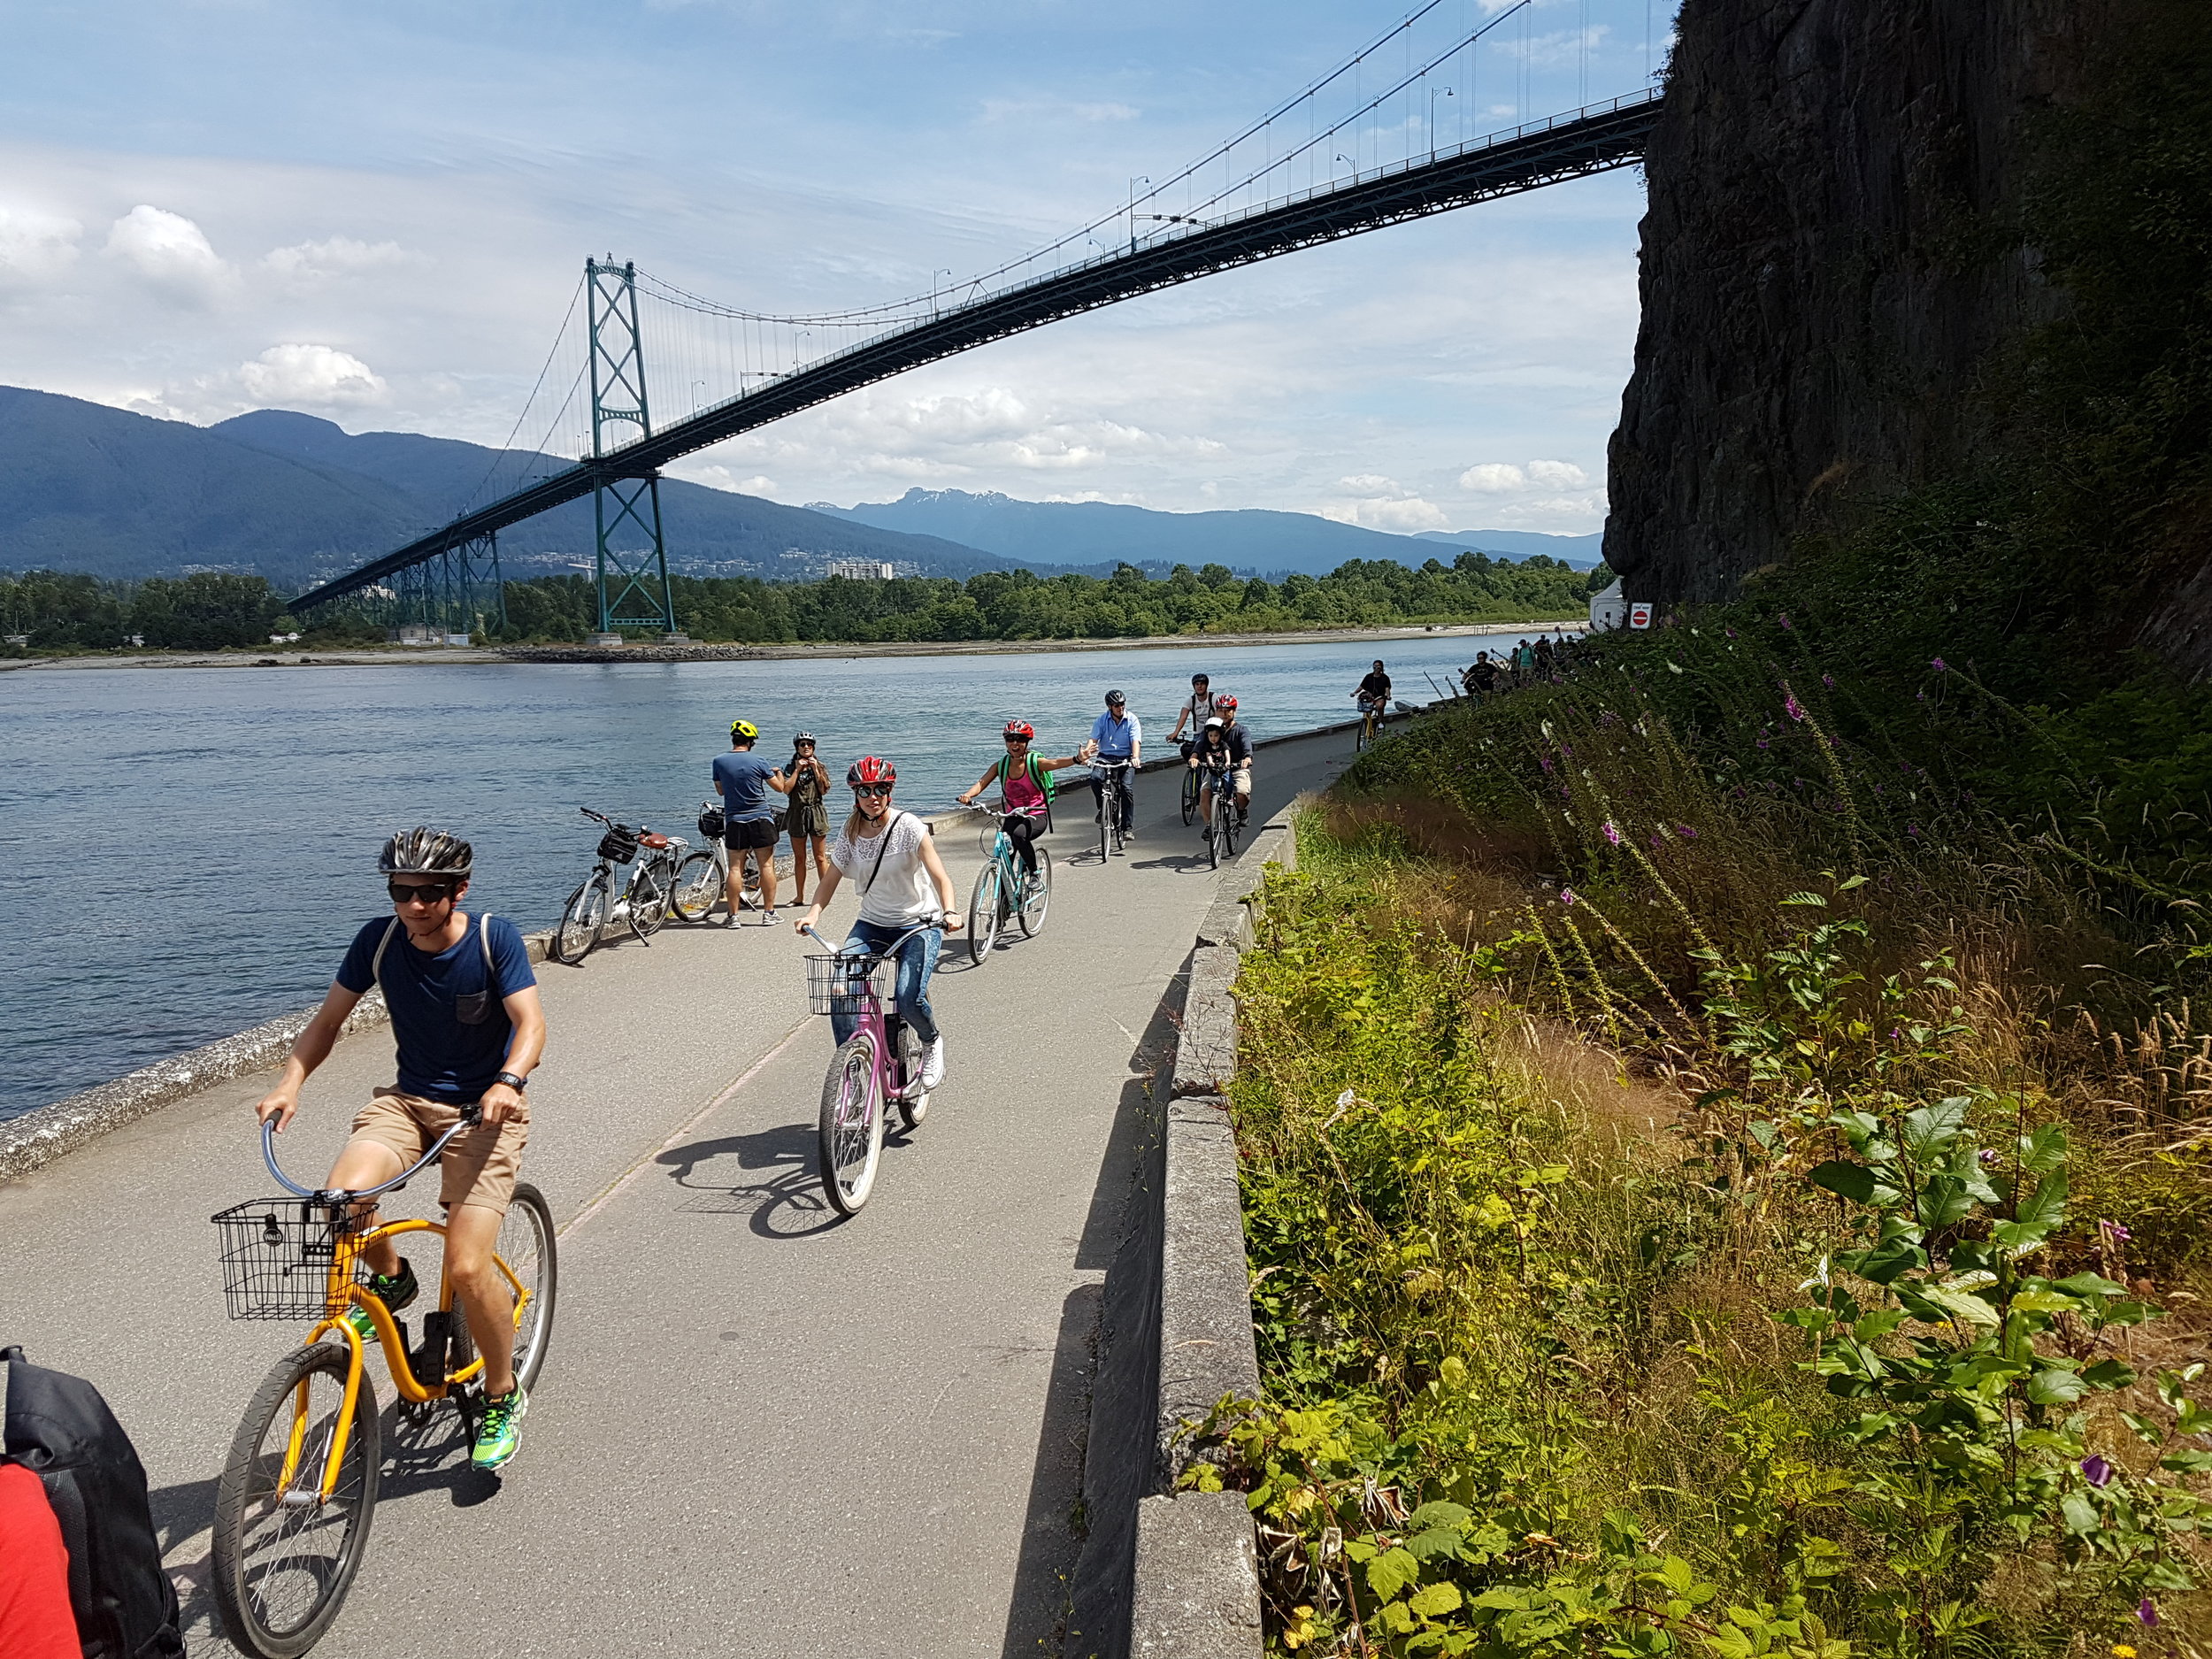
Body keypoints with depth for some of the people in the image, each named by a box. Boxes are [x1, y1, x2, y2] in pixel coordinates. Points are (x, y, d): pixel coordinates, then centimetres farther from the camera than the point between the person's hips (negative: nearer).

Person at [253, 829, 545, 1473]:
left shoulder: (494, 938, -14)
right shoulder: (379, 939, -5)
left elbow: (530, 1022, -21)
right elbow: (328, 1019, 2)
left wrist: (508, 1081, -41)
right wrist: (290, 1082, -15)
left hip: (484, 1108, -3)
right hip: (408, 1098, 4)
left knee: (466, 1267, -16)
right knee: (343, 1195, -28)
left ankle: (503, 1396, 11)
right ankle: (390, 1279, 8)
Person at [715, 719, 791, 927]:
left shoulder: (719, 762, -2)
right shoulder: (759, 762, -7)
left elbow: (720, 791, 10)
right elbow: (780, 788, 1)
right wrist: (778, 772, 21)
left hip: (734, 820, 2)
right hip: (761, 819, -2)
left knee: (735, 867, 4)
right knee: (766, 865, 5)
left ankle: (733, 915, 3)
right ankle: (769, 912, 6)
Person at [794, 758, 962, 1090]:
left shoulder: (908, 827, -14)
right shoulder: (850, 833, 0)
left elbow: (940, 876, -21)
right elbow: (830, 880, 2)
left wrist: (949, 912, -39)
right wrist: (813, 913, -18)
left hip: (919, 924, -4)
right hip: (872, 924, 4)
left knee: (908, 998, -24)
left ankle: (933, 1042, 11)